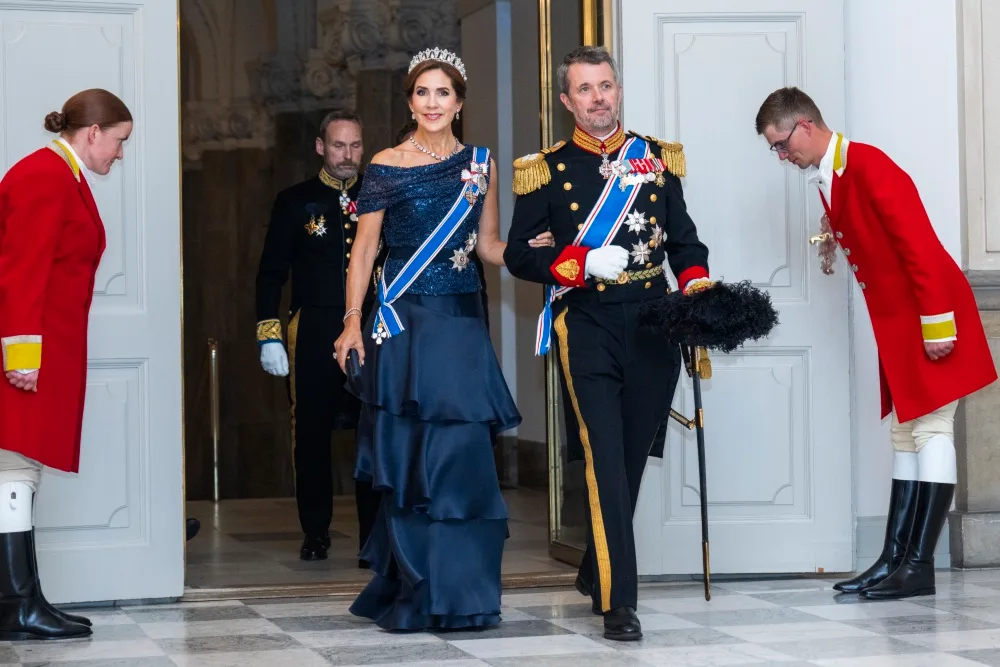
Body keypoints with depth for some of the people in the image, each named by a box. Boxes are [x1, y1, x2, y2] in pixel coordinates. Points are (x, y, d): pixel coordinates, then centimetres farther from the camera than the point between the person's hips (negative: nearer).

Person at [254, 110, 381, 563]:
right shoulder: (295, 202, 7)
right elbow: (271, 272, 7)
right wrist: (269, 336, -1)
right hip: (313, 335, -1)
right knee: (312, 436, 3)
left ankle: (374, 539, 4)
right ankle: (315, 533, 15)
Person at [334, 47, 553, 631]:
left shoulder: (480, 163, 10)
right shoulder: (387, 166, 3)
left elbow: (489, 245, 13)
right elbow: (365, 249, 2)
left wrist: (534, 248, -6)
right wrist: (354, 321, -6)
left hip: (461, 321, 2)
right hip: (403, 321, -2)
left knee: (461, 452, -3)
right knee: (407, 456, -1)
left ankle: (460, 593, 6)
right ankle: (414, 595, 9)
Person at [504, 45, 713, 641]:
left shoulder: (658, 159, 10)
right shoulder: (546, 169, 3)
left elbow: (685, 242, 13)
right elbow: (519, 255, 2)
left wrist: (699, 293, -5)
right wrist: (585, 262, -13)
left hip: (653, 325, 3)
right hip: (586, 328, -3)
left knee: (633, 458, 11)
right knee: (606, 461, -12)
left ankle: (596, 569, 31)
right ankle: (618, 601, -13)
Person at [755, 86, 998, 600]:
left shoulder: (867, 165, -18)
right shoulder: (828, 178, 9)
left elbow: (919, 243, -22)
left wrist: (936, 323, -22)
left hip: (930, 316, -10)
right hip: (895, 322, 10)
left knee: (930, 430, -7)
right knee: (905, 435, 8)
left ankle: (920, 566, -8)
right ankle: (895, 558, 10)